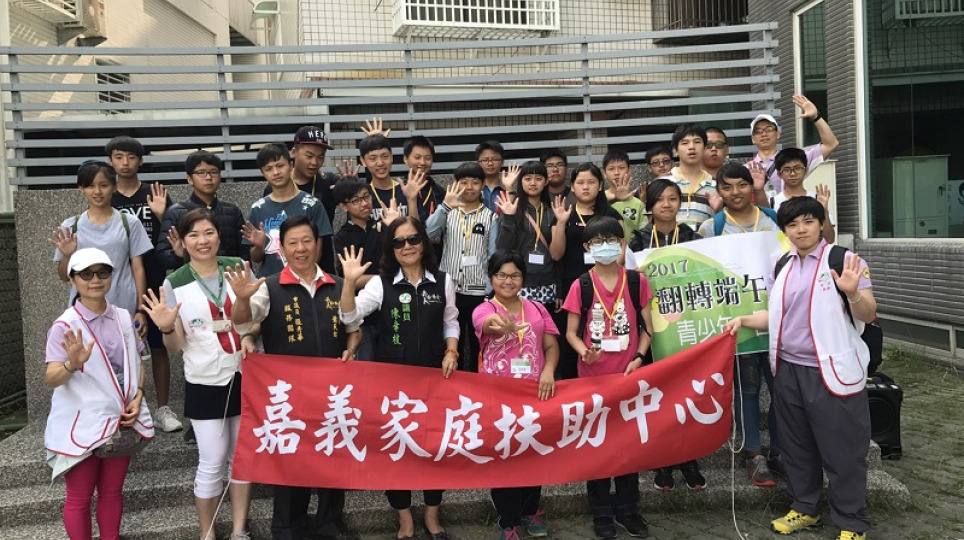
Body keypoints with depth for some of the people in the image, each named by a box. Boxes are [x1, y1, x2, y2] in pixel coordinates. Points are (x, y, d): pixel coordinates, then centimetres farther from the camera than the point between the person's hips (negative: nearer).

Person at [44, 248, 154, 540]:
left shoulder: (123, 317, 2)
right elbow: (52, 379, -20)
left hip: (120, 420, 5)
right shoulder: (65, 326, -12)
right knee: (79, 498, 8)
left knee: (112, 492, 17)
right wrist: (72, 364, -41)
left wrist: (138, 395, -3)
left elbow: (137, 362, 13)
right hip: (81, 425, -4)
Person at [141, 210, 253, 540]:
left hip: (245, 376, 3)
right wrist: (166, 328, -22)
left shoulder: (238, 268, -2)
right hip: (205, 383, -2)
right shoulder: (175, 284, -6)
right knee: (212, 464, 3)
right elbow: (176, 346, -2)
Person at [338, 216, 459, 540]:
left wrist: (451, 352, -4)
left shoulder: (443, 281, 1)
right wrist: (350, 283, -29)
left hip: (434, 374, 1)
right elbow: (349, 317, -15)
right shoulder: (382, 284, -5)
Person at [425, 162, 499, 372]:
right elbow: (427, 234, -12)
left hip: (479, 293, -1)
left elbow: (493, 257, 0)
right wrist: (445, 206, -24)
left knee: (478, 347, 8)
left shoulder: (490, 217, 3)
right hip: (449, 291, 1)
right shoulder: (447, 212, 6)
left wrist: (491, 293, -6)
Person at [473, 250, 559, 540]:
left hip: (535, 391, 3)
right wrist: (504, 325, -53)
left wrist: (548, 371, -14)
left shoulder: (537, 309, 8)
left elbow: (551, 345, 6)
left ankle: (530, 511, 33)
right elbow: (490, 323, -28)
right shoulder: (483, 310, -4)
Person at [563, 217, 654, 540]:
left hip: (628, 374, 1)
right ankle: (601, 513, 21)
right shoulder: (581, 285, -4)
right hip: (592, 375, -1)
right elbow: (571, 333, -1)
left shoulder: (636, 281, 0)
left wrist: (638, 358, -10)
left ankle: (627, 509, 26)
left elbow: (647, 328, 5)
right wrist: (585, 353, -21)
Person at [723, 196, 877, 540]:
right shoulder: (782, 266, 10)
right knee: (796, 444, 17)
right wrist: (743, 320, 1)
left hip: (832, 371, -6)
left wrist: (853, 293, -30)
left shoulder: (843, 259, -9)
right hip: (788, 369, 6)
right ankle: (804, 508, 34)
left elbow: (868, 316, -11)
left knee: (841, 449, 3)